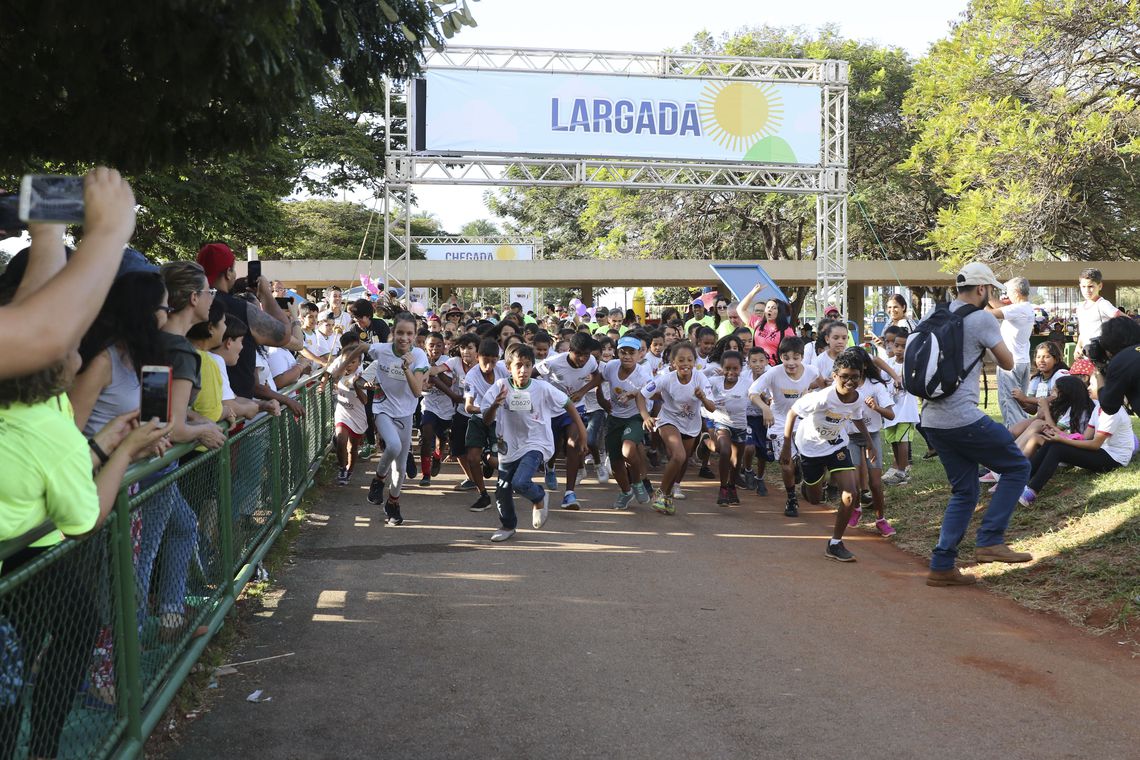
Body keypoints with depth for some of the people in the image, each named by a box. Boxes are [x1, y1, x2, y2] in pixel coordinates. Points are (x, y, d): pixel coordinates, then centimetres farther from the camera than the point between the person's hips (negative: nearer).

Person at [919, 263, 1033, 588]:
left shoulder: (933, 317, 13)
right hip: (963, 418, -8)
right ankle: (990, 542, 1)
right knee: (1017, 467, 9)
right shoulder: (982, 319, -6)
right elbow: (1008, 363, 3)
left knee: (964, 492, 15)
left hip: (932, 420, 8)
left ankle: (941, 567, 11)